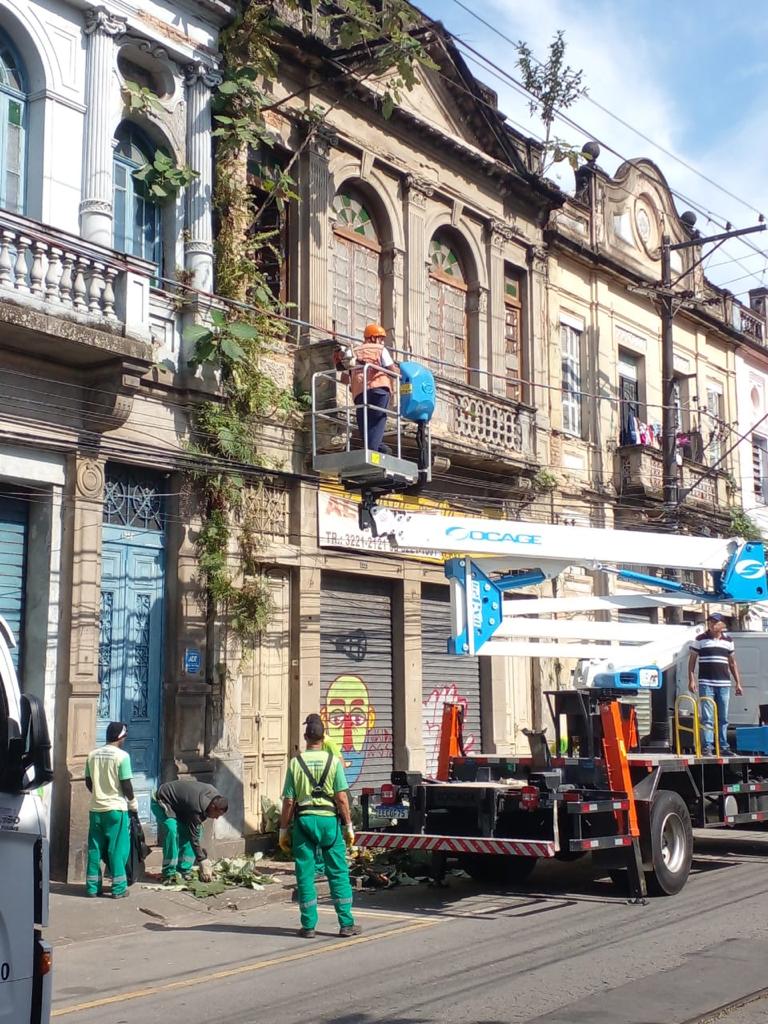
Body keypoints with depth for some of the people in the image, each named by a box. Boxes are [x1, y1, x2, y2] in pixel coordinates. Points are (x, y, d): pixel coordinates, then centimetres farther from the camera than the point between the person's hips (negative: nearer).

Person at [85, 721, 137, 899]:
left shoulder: (93, 755, 5)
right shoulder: (122, 756, -11)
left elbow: (88, 782, 11)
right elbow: (126, 784, -11)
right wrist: (132, 801, 4)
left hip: (95, 808, 5)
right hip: (116, 808, -5)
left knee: (95, 848, 10)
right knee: (117, 849, 1)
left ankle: (92, 887, 13)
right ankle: (118, 888, 4)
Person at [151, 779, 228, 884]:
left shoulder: (215, 795, -12)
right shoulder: (197, 807, -37)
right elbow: (194, 838, -30)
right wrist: (203, 864, -26)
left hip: (178, 804, 9)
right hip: (161, 801, -9)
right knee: (172, 831, -28)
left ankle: (184, 870, 1)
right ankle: (169, 873, -20)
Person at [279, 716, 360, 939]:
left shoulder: (295, 763, -1)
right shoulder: (333, 762, -2)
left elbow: (289, 801, -1)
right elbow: (341, 798, -5)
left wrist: (284, 830, 6)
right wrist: (349, 826, 2)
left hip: (303, 820, 0)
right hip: (329, 819, 0)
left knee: (305, 873, 6)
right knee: (338, 872, 6)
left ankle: (308, 925, 7)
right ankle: (346, 923, 7)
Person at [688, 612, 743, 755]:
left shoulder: (728, 640, 12)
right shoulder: (700, 639, 2)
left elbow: (732, 663, 17)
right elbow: (692, 660, 3)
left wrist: (738, 683, 13)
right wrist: (691, 680, -6)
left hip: (724, 684, 3)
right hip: (706, 683, -3)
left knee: (723, 718, 8)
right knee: (707, 718, -6)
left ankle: (723, 746, 15)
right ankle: (707, 747, -4)